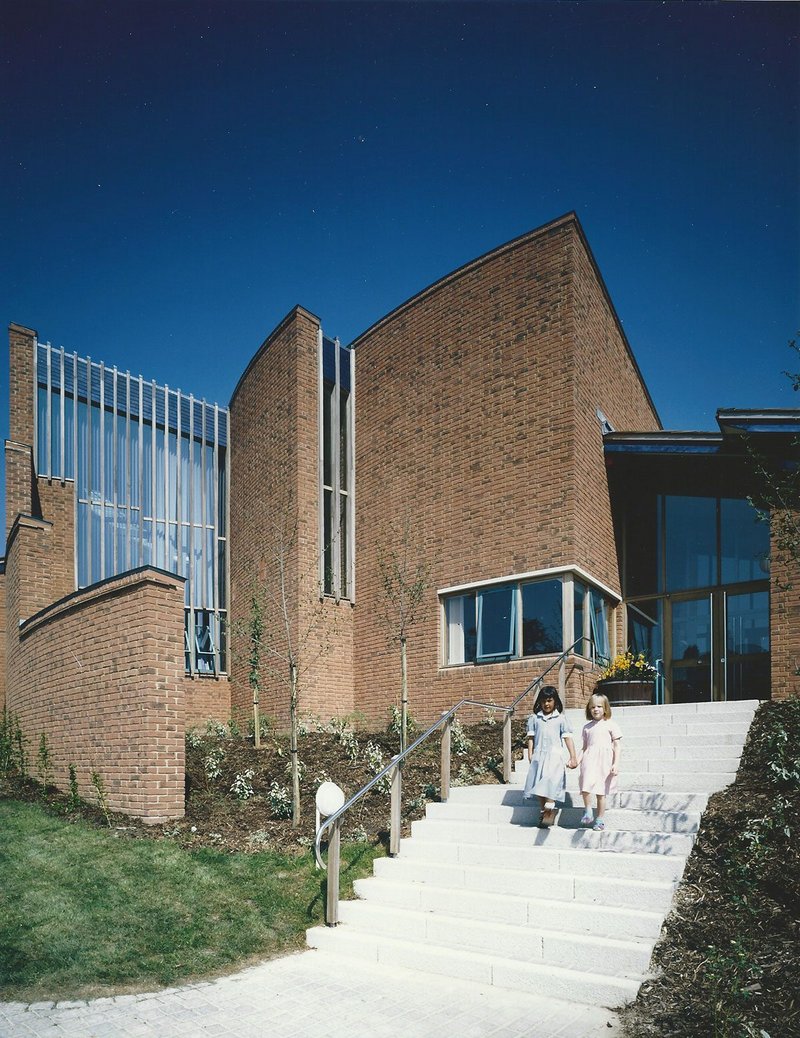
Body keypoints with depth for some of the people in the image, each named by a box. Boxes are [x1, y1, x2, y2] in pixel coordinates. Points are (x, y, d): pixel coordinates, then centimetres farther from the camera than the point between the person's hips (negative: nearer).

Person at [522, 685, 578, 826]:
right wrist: (530, 755, 1)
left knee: (551, 781, -19)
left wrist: (573, 757, -4)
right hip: (539, 755, 3)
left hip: (554, 754, -3)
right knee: (540, 783, 3)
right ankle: (544, 812, 11)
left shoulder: (560, 718, 4)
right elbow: (531, 737, 8)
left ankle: (550, 810, -14)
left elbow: (567, 738, 1)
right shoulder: (534, 718, 8)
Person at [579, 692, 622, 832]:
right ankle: (588, 813, -7)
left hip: (605, 759, -2)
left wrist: (616, 764, -7)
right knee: (586, 785, -21)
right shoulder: (587, 727, 15)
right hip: (589, 759, 2)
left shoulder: (611, 725, 3)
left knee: (601, 791, 2)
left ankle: (600, 820, 12)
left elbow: (616, 746, 1)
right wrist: (577, 760, 6)